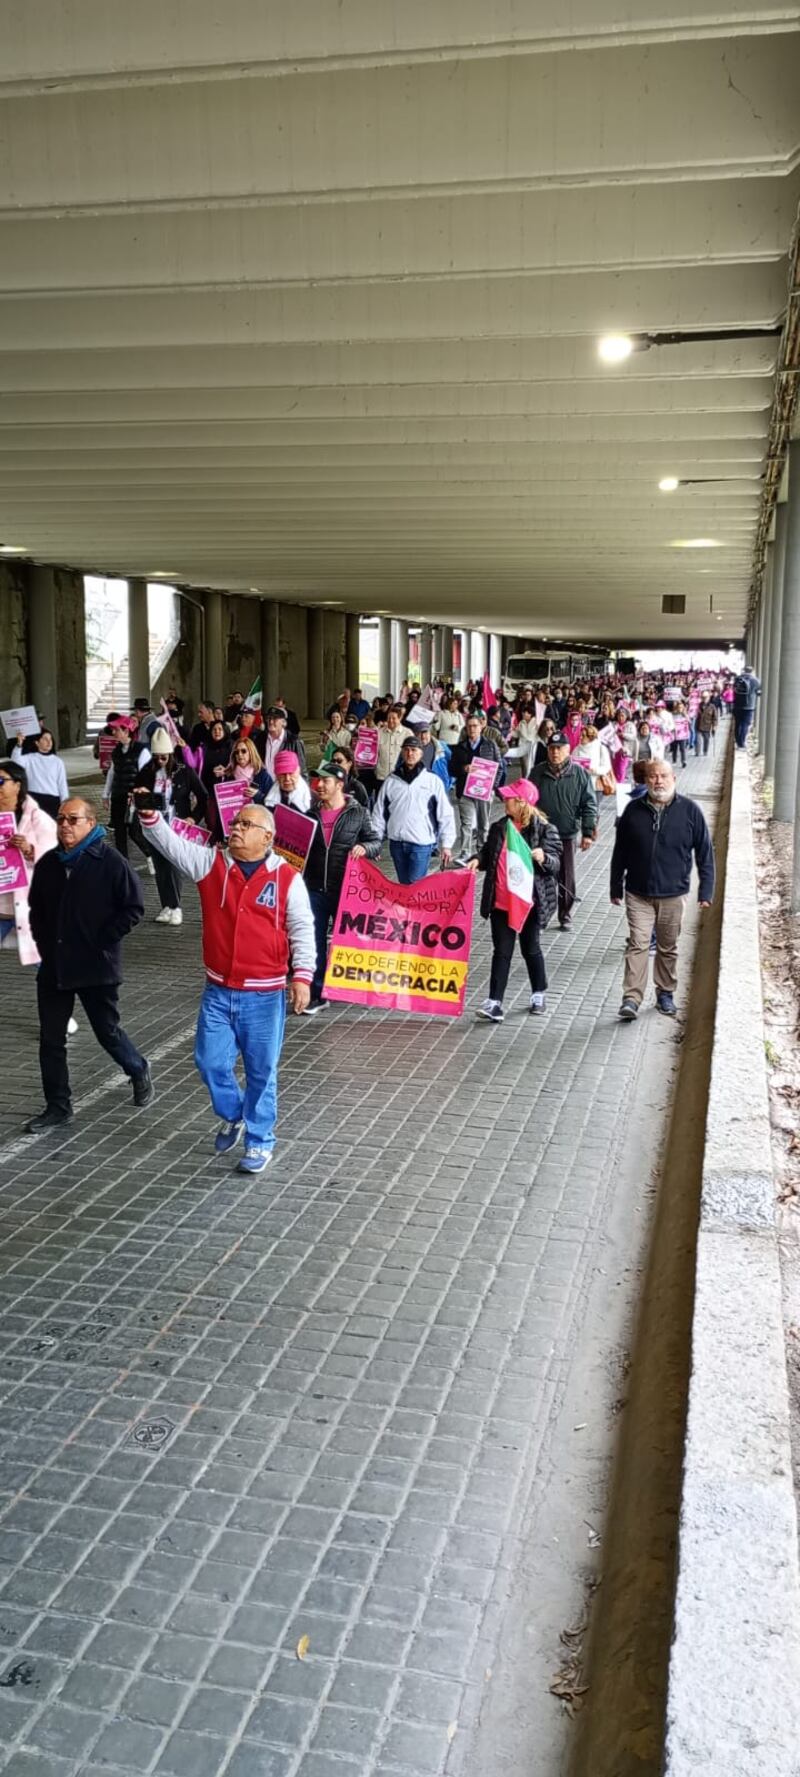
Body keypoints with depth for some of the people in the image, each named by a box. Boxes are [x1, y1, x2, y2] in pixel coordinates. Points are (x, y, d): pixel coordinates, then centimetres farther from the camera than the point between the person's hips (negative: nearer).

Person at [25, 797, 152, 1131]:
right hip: (54, 966, 5)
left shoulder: (110, 862, -11)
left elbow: (133, 908, -10)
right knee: (51, 1039, 7)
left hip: (97, 966, -5)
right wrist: (44, 944, 8)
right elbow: (36, 909, 19)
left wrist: (102, 941, -11)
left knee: (108, 1032, 7)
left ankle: (139, 1073, 35)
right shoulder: (48, 863, 6)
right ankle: (57, 1107, 19)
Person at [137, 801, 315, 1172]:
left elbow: (302, 930, -4)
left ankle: (259, 1142, 24)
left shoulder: (287, 878, -6)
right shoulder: (210, 863, 2)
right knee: (210, 1062, 8)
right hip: (217, 991, 3)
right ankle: (232, 1115, 37)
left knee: (261, 1072, 8)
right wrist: (150, 815, -23)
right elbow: (170, 843, -5)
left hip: (264, 995, -3)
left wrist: (302, 976, -10)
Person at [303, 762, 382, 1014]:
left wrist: (364, 848, -18)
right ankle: (317, 994, 11)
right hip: (314, 889, 2)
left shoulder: (359, 813, -2)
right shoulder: (311, 813, 7)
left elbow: (376, 841, 2)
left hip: (345, 889, -2)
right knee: (314, 943, 3)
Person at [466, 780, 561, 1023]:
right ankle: (495, 1003, -1)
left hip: (529, 901, -3)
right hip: (501, 901, 3)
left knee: (530, 948, 13)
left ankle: (539, 994, 33)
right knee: (501, 952, 1)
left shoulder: (544, 830, -7)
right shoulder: (498, 828, 6)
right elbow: (488, 854, 18)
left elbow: (556, 863, -7)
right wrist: (478, 860, -3)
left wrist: (544, 859, -28)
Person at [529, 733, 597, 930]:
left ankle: (565, 916, 20)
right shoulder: (537, 773, 0)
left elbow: (589, 805, -2)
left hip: (567, 834, -1)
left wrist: (588, 833, -7)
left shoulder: (580, 774, -4)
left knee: (566, 878, 7)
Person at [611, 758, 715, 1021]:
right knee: (637, 945, -7)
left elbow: (705, 853, 1)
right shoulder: (634, 810, -1)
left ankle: (666, 993, 28)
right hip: (638, 894, 0)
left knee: (668, 948, 12)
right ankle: (631, 999, -7)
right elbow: (620, 852, 7)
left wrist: (706, 890, -2)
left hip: (673, 895, 0)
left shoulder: (689, 810, -4)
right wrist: (616, 888, 9)